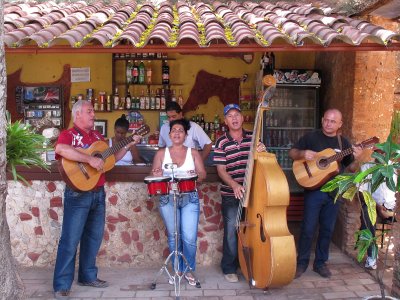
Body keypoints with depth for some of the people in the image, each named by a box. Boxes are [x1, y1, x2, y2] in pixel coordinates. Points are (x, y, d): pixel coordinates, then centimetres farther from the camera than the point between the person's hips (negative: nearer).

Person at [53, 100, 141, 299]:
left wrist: (129, 145, 12)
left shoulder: (97, 136, 15)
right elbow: (60, 149, -30)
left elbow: (112, 158, 21)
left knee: (94, 236, 14)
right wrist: (90, 159, -31)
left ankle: (88, 276, 28)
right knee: (70, 239, -5)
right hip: (78, 194, -7)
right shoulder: (68, 134, -7)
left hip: (98, 193, 7)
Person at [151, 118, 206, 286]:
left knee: (189, 238, -6)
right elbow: (154, 176, 7)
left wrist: (196, 175, -21)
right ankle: (177, 270, 24)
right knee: (173, 237, 7)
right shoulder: (161, 153, 8)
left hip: (190, 199, 0)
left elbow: (203, 174, 2)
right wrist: (157, 176, -17)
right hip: (168, 199, 1)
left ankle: (188, 270, 14)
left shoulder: (193, 153, 8)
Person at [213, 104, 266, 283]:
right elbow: (221, 170, -9)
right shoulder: (222, 142, -6)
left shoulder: (253, 137, 3)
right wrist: (234, 185, -25)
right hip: (231, 195, -3)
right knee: (232, 231, 1)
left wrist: (262, 151, -13)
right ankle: (229, 268, 17)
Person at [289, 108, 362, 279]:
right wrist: (303, 153, -19)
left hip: (334, 192, 3)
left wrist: (356, 159, -11)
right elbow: (292, 153, 1)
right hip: (313, 190, -3)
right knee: (308, 229, -1)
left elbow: (350, 169, 10)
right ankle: (302, 263, 13)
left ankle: (320, 263, 24)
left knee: (327, 230, 10)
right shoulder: (311, 137, -1)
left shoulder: (343, 142, 8)